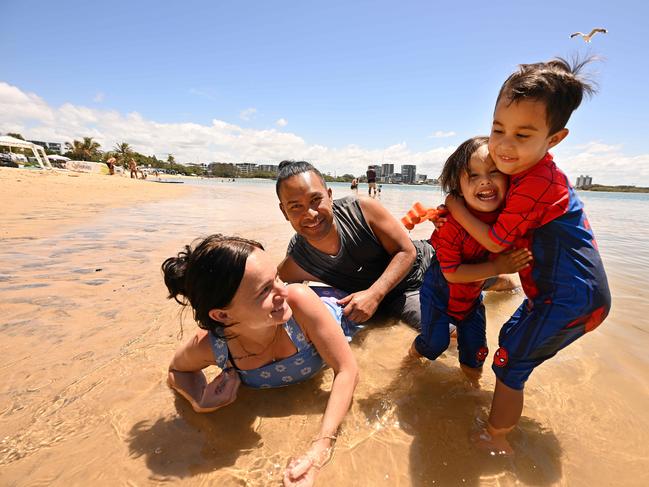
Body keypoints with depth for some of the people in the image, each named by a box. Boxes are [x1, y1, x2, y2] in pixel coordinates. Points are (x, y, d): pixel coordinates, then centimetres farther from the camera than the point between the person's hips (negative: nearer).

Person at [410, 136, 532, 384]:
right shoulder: (452, 224, -33)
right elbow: (451, 273, -29)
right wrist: (497, 267, -31)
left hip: (472, 293, 5)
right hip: (440, 291, -4)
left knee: (475, 344, 13)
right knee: (436, 342, 5)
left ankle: (470, 367, 46)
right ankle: (416, 351, 40)